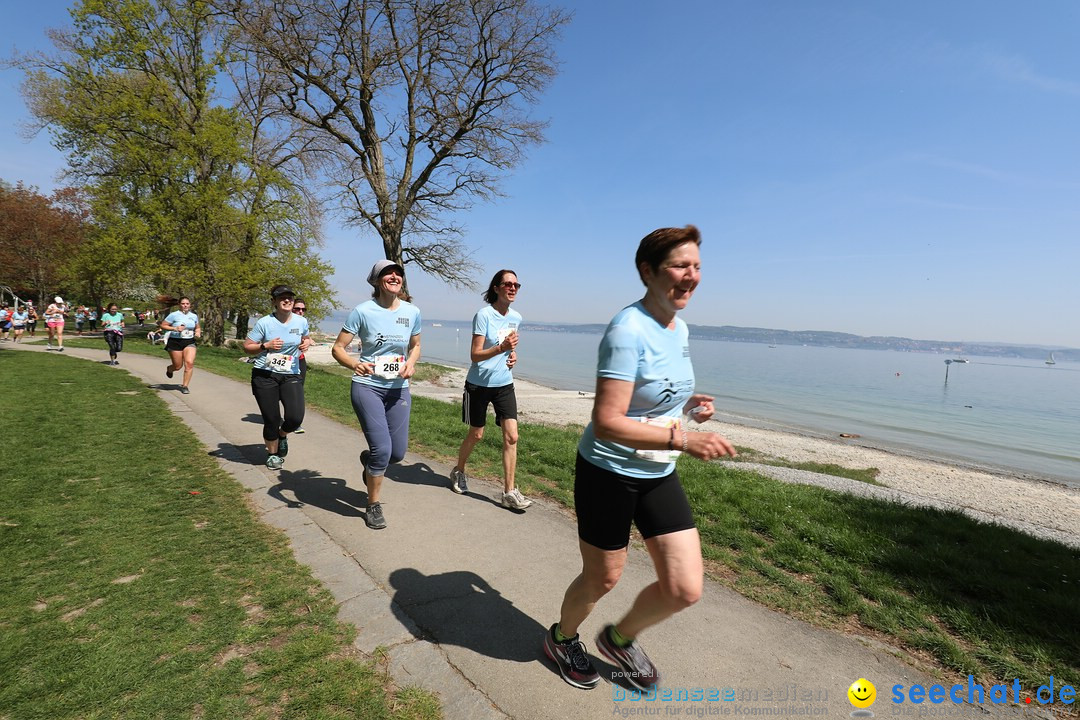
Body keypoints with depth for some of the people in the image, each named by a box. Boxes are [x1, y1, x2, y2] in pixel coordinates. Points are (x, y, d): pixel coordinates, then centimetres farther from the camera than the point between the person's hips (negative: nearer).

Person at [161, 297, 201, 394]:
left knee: (189, 363, -17)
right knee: (178, 366, 4)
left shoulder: (194, 316, 9)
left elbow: (198, 328, 24)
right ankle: (169, 369, 44)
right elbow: (163, 325, -3)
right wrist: (175, 328, -17)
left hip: (189, 342, 3)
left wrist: (198, 332, 2)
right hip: (175, 342, -2)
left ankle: (185, 386, -5)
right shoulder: (174, 315, -4)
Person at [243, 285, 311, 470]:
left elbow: (306, 337, 24)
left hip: (291, 376, 2)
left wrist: (306, 343, 1)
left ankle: (282, 435, 26)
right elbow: (247, 347, 0)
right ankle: (272, 454, 30)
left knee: (295, 418, -12)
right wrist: (266, 345, -17)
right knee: (271, 420, 2)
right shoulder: (265, 322, -6)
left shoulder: (301, 321, 3)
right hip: (264, 376, -2)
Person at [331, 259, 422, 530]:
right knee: (382, 449, -12)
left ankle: (368, 460, 46)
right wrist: (353, 364, -28)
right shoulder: (363, 311, -9)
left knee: (398, 453, 7)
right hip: (367, 387, -4)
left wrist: (411, 363, -7)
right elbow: (338, 348, -7)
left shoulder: (412, 312, 1)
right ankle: (373, 506, 14)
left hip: (398, 389, 4)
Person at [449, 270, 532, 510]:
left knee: (511, 436, -5)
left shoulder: (516, 317, 4)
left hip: (504, 384, 5)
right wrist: (501, 348, -34)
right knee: (476, 434, 9)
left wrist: (512, 355, 2)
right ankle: (458, 471, 38)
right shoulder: (484, 315, -15)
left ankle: (509, 492, 4)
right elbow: (475, 355, -19)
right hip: (479, 384, -4)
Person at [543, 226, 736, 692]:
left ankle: (620, 638, 36)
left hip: (658, 475, 7)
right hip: (608, 474, -7)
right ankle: (562, 639, 47)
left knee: (686, 589, 5)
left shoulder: (679, 329, 3)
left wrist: (689, 403, 0)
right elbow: (606, 423, -29)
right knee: (602, 580, 13)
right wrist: (684, 439, -35)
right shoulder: (628, 330, -23)